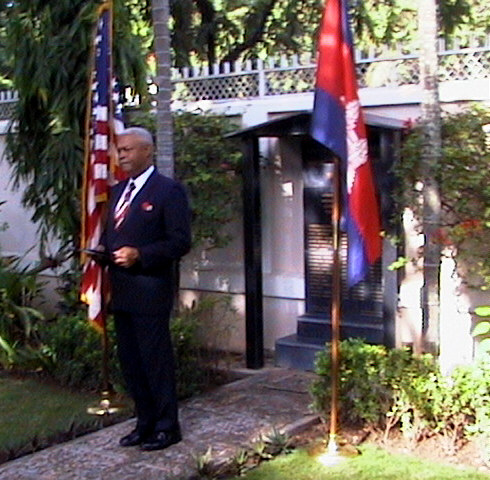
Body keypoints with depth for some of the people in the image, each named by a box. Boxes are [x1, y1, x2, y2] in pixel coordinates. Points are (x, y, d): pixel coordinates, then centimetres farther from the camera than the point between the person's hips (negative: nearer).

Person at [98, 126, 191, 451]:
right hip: (121, 290, 8)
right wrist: (102, 249, 2)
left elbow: (181, 241, -13)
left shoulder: (169, 190, -8)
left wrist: (139, 254, -22)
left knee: (156, 358, 0)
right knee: (130, 360, 13)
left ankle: (167, 427, 13)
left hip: (150, 290, -8)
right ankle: (145, 423, 26)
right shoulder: (118, 191, 16)